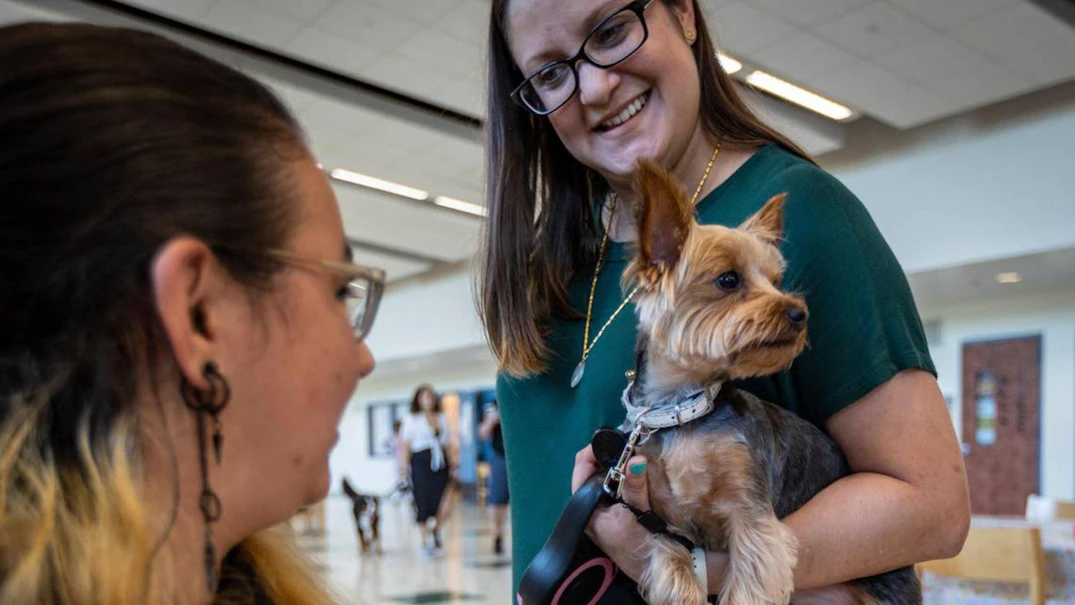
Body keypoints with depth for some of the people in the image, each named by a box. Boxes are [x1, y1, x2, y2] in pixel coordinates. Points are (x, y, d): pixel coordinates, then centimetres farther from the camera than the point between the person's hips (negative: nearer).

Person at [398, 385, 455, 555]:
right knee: (423, 501, -3)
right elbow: (405, 444, -2)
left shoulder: (442, 418, 17)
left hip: (441, 462, 3)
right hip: (421, 462, -3)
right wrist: (404, 466, -11)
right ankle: (425, 540, 7)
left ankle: (436, 533, 20)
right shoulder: (411, 419, 5)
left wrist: (452, 459, 7)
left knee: (443, 501, -3)